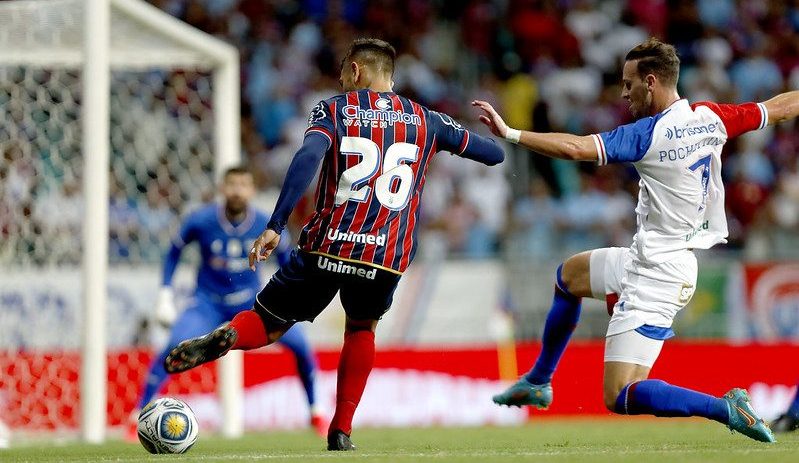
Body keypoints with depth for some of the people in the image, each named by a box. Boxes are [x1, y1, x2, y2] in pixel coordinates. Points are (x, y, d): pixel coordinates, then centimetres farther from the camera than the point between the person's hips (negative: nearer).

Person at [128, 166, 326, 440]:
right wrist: (165, 292, -2)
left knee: (300, 344, -14)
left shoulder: (265, 225, -11)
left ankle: (316, 414, 6)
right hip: (208, 304, -2)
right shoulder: (200, 221, -14)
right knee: (174, 347, -28)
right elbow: (174, 251, 3)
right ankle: (139, 414, -19)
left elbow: (284, 254, 9)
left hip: (251, 303, 2)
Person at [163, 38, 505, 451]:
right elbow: (494, 155, 21)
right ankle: (341, 432, 19)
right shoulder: (425, 121, 15)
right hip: (387, 258, 2)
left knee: (266, 323, 10)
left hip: (327, 246, -2)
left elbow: (308, 157, -13)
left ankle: (224, 338, -27)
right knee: (362, 328, 30)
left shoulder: (333, 110, 7)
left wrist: (275, 226, -19)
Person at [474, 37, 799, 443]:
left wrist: (509, 133, -26)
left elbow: (575, 148, -29)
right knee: (568, 275, 30)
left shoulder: (647, 135, -20)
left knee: (620, 398, -11)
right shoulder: (710, 118, 1)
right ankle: (537, 383, 42)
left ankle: (725, 408, -20)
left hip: (655, 278, -10)